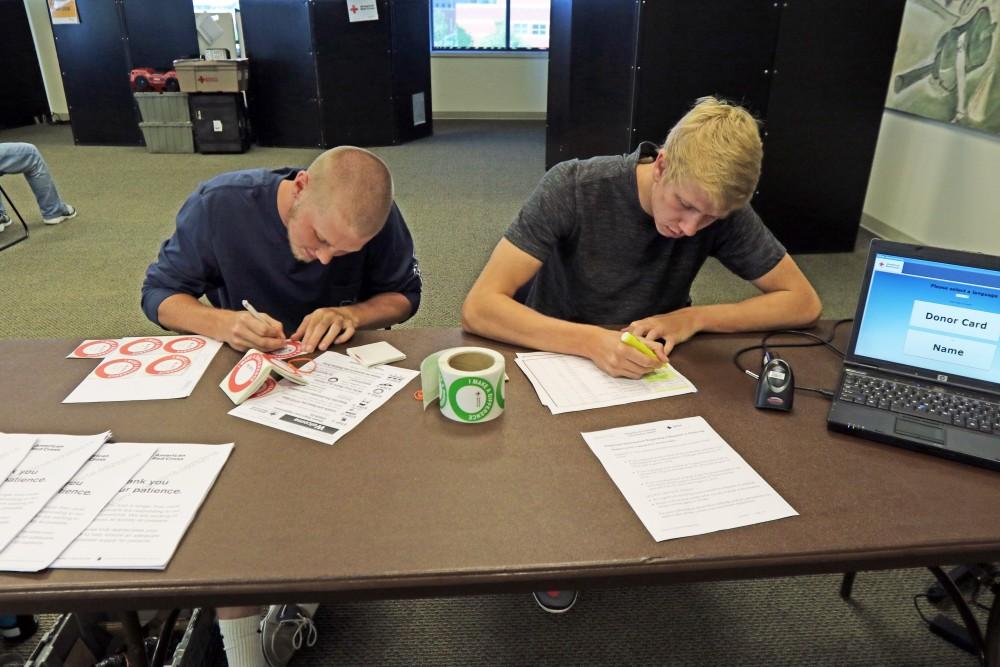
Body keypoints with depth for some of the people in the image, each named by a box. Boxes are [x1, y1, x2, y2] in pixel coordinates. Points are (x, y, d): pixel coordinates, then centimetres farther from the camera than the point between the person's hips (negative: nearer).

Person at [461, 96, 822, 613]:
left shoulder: (722, 212, -14)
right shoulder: (573, 188, -24)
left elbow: (804, 302, -9)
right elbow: (479, 307, -29)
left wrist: (692, 318, -23)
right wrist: (591, 341, -43)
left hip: (645, 380, 3)